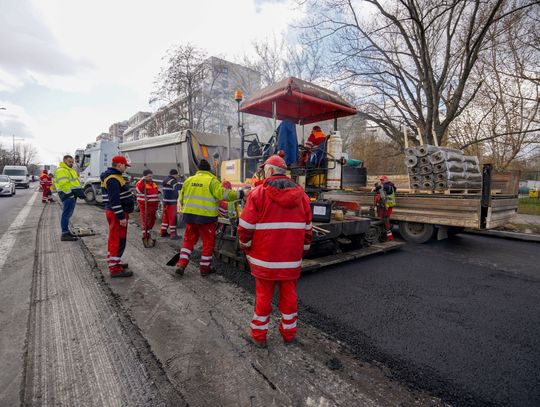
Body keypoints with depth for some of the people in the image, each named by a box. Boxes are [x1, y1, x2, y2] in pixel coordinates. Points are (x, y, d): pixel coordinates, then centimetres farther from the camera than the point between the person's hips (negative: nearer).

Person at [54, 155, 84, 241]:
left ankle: (66, 231, 27)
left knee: (68, 214, 17)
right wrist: (75, 191, -23)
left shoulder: (70, 170, 24)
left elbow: (75, 182, 23)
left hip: (72, 195, 11)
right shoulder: (61, 170, -9)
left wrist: (80, 192, 11)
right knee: (66, 214, -9)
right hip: (68, 196, -11)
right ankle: (64, 234, -7)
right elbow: (64, 184, -21)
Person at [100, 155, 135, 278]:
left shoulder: (113, 176, 16)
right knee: (118, 240, -6)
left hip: (113, 212, 11)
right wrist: (121, 217, -24)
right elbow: (114, 200, -25)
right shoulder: (113, 179, -18)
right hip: (117, 214, -11)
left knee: (114, 239, 19)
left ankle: (114, 262, 32)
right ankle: (115, 269, -1)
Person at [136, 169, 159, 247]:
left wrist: (157, 204, 22)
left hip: (153, 205, 7)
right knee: (145, 221, -3)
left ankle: (147, 232, 37)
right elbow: (138, 187, -34)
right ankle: (145, 237, 5)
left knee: (152, 220, 16)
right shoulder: (142, 183, -11)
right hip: (144, 206, -7)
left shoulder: (153, 183, 13)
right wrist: (142, 180, -28)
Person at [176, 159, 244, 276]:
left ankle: (181, 264, 14)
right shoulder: (212, 180, -9)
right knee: (208, 242, 10)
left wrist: (184, 206, 32)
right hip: (206, 217, -5)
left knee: (188, 240, 19)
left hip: (189, 215, 5)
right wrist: (238, 194, -7)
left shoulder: (189, 180, 7)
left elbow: (181, 198, 14)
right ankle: (204, 268, 18)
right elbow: (223, 194, -17)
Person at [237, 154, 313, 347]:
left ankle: (259, 335, 26)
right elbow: (307, 228, 7)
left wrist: (246, 247, 6)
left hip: (265, 258, -3)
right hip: (292, 259, 3)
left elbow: (245, 227, -10)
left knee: (263, 295, 11)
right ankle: (289, 333, 31)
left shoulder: (258, 193, -11)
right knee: (289, 294, 16)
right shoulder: (301, 194, 3)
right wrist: (302, 251, 18)